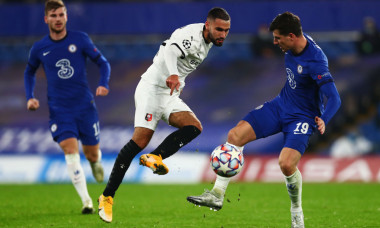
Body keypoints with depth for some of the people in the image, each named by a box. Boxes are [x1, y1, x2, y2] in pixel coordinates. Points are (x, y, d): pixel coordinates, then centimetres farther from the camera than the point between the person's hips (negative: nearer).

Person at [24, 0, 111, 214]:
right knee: (71, 151, -18)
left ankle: (96, 161, 47)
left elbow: (103, 62, 3)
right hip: (59, 110, 0)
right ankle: (86, 201, -16)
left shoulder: (80, 39, -2)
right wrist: (30, 97, 6)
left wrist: (104, 84, -16)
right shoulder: (39, 48, 2)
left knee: (92, 154, 7)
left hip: (85, 106, 0)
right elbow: (30, 72, 20)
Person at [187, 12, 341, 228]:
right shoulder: (293, 45, -6)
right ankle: (217, 195, 1)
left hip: (303, 117, -8)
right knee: (235, 135, -7)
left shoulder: (315, 61, -29)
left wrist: (323, 121, -51)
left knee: (286, 164, -27)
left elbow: (334, 98, -33)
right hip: (281, 105, 8)